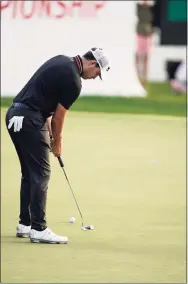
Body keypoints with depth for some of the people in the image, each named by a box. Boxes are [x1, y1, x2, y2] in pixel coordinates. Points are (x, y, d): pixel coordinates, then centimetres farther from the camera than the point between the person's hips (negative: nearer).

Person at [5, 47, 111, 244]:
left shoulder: (62, 61, 14)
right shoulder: (73, 81, -13)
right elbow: (58, 118, -5)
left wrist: (49, 133, 16)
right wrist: (57, 143, 12)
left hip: (14, 115, 10)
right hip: (30, 120, -10)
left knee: (29, 173, 16)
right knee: (40, 174, -6)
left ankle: (25, 224, 20)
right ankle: (38, 229, -7)